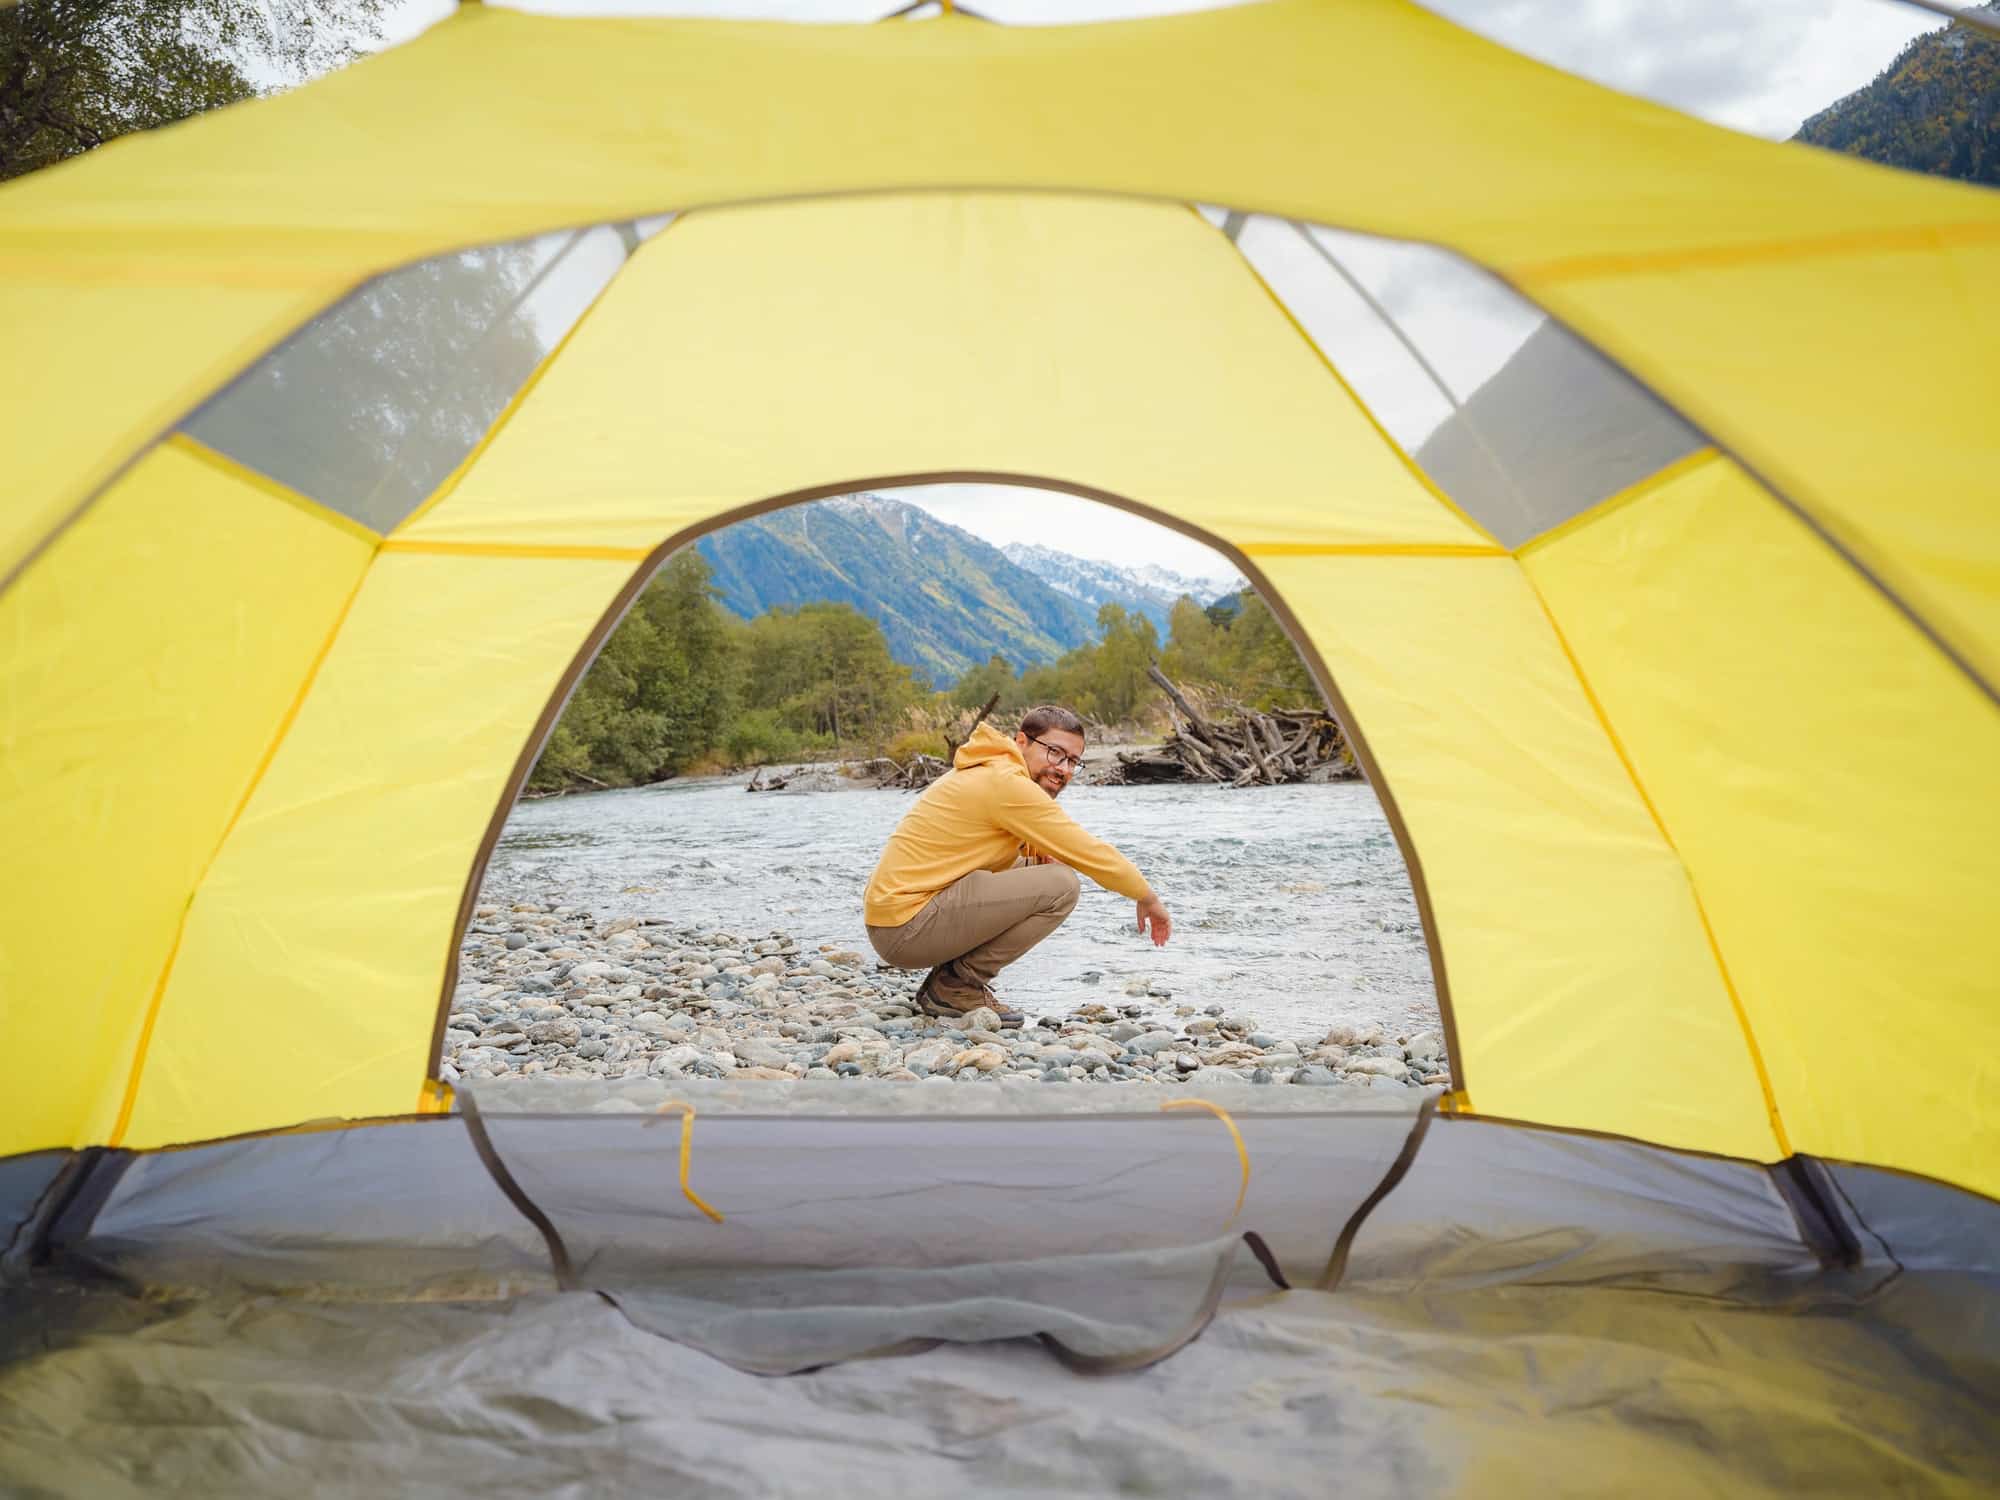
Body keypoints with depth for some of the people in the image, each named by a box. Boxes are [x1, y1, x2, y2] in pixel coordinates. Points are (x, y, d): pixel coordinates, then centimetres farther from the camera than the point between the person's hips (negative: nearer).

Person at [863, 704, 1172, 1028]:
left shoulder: (988, 772, 15)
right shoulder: (1006, 782, -15)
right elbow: (1088, 852, -12)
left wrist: (1040, 854, 1)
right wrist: (1148, 898, 2)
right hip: (905, 929, -10)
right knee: (1060, 885, -16)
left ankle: (948, 979, 12)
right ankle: (958, 987, -5)